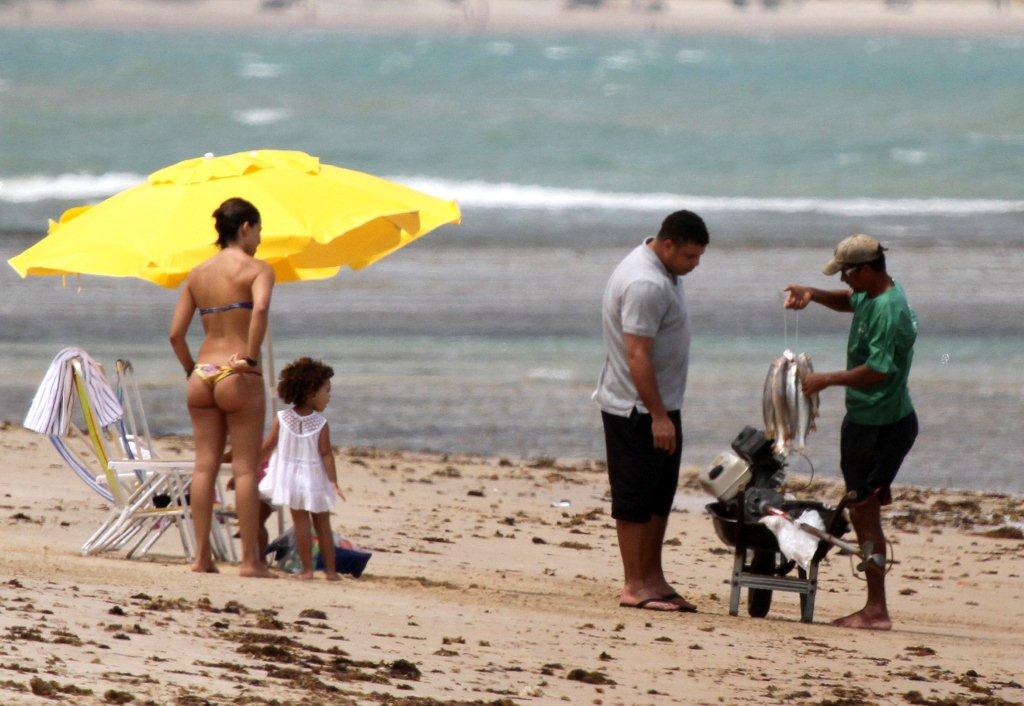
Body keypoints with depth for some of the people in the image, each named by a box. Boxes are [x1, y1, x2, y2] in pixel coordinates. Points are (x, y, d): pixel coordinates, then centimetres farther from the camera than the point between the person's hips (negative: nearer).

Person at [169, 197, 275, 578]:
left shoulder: (197, 273, 12)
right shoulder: (256, 268, -5)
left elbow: (176, 333, 9)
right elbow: (260, 308, -26)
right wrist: (251, 357, -19)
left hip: (202, 374, 5)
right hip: (237, 376, -5)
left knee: (205, 465, 7)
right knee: (245, 468, -1)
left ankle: (202, 555, 6)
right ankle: (250, 559, -1)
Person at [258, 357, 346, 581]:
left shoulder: (282, 419, -5)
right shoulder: (321, 424, -11)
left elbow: (267, 447, -3)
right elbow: (326, 454, -13)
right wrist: (334, 482, -11)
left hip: (291, 478, 1)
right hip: (315, 479, -1)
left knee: (301, 523, 2)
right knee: (323, 524, 9)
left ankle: (307, 569, 0)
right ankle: (330, 569, 11)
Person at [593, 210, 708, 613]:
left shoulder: (662, 273, 11)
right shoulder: (646, 285, -22)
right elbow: (637, 355, -26)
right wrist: (658, 417, -26)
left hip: (660, 405, 10)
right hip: (636, 409, -10)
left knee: (660, 497, 13)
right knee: (634, 498, -5)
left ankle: (653, 579, 19)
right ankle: (634, 586, -1)